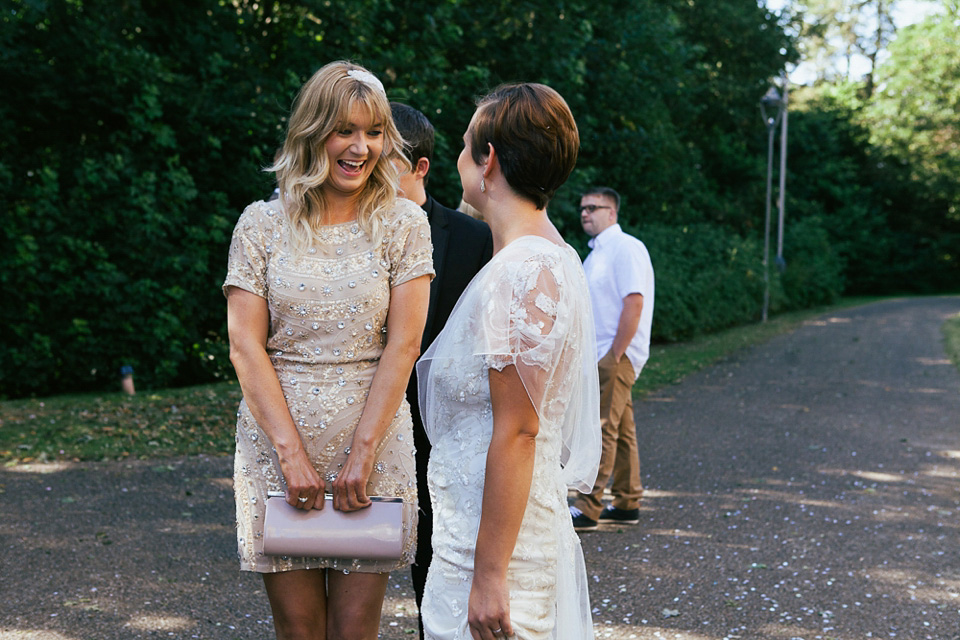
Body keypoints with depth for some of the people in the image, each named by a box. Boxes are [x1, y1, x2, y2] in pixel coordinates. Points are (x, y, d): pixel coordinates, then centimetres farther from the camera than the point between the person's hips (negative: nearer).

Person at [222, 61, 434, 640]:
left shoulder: (404, 224, 3)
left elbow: (402, 346, -3)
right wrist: (292, 454, -9)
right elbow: (246, 347, -1)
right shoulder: (261, 225, 4)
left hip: (375, 444, 0)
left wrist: (360, 453, -11)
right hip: (276, 448, 1)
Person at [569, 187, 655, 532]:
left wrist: (615, 355, -21)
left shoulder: (625, 247, -12)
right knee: (621, 429, 12)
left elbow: (634, 303, -20)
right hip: (599, 355, 9)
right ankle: (627, 504, 18)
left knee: (601, 428, -10)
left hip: (616, 355, -9)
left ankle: (588, 507, -10)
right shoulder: (597, 251, 18)